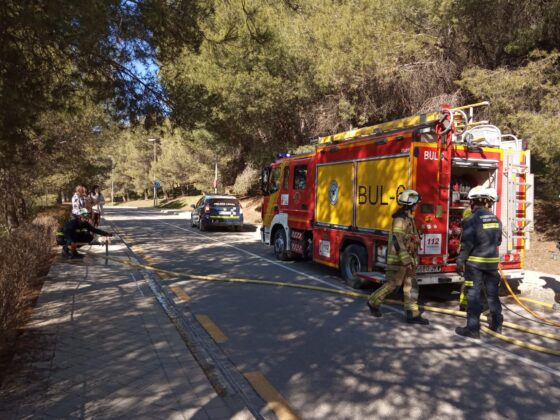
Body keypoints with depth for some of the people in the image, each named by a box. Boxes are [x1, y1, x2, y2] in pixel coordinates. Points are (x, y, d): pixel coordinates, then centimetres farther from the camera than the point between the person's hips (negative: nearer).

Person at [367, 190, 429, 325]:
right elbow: (397, 240, -25)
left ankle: (413, 315, 10)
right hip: (399, 258, -9)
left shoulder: (408, 217, 13)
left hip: (407, 257, 10)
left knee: (411, 285, 7)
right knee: (393, 283, -1)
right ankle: (373, 302, 17)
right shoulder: (400, 218, -18)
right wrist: (405, 260, -28)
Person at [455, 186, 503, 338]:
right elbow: (498, 241, 14)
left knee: (473, 295, 0)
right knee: (493, 293, 16)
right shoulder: (496, 219, 5)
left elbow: (466, 244, -16)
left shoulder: (471, 220, -15)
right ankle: (497, 325, 28)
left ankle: (473, 329, 3)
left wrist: (460, 262, -9)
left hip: (475, 263, -6)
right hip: (492, 261, 6)